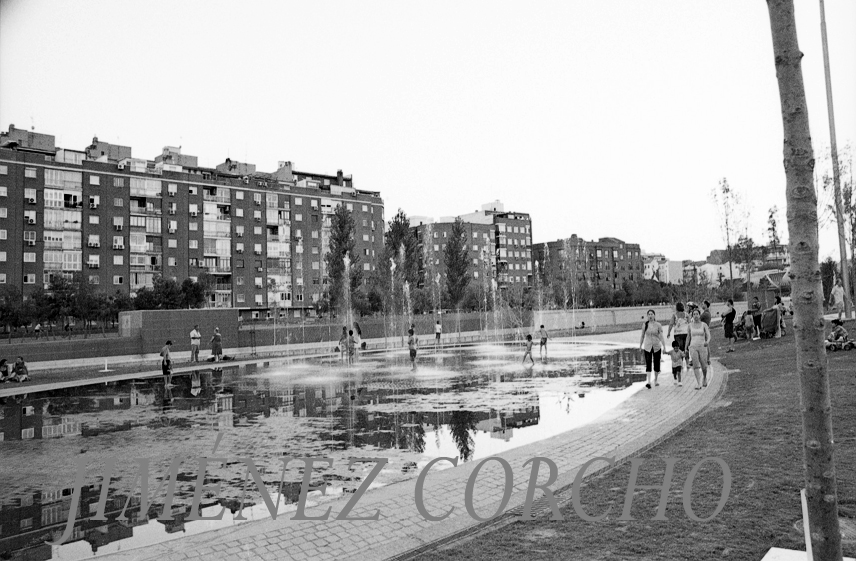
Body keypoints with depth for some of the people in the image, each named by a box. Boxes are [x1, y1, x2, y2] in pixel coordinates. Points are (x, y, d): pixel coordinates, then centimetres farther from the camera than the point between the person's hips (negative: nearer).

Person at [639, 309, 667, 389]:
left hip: (657, 347, 0)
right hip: (647, 347, 0)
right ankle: (648, 382, -17)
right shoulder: (645, 325, 1)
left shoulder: (658, 325, -3)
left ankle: (656, 380, 26)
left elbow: (661, 336, -6)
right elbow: (642, 336, 10)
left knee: (656, 364, 8)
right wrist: (640, 346, 11)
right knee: (648, 364, -11)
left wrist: (664, 346, -13)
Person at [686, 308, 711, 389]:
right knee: (696, 365, -14)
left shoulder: (704, 325, 0)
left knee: (703, 366, 5)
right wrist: (686, 348, 17)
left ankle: (704, 378, 37)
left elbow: (708, 336, -9)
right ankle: (698, 384, -14)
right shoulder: (690, 325, 6)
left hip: (702, 347, -1)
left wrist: (707, 342, -31)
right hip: (693, 347, 1)